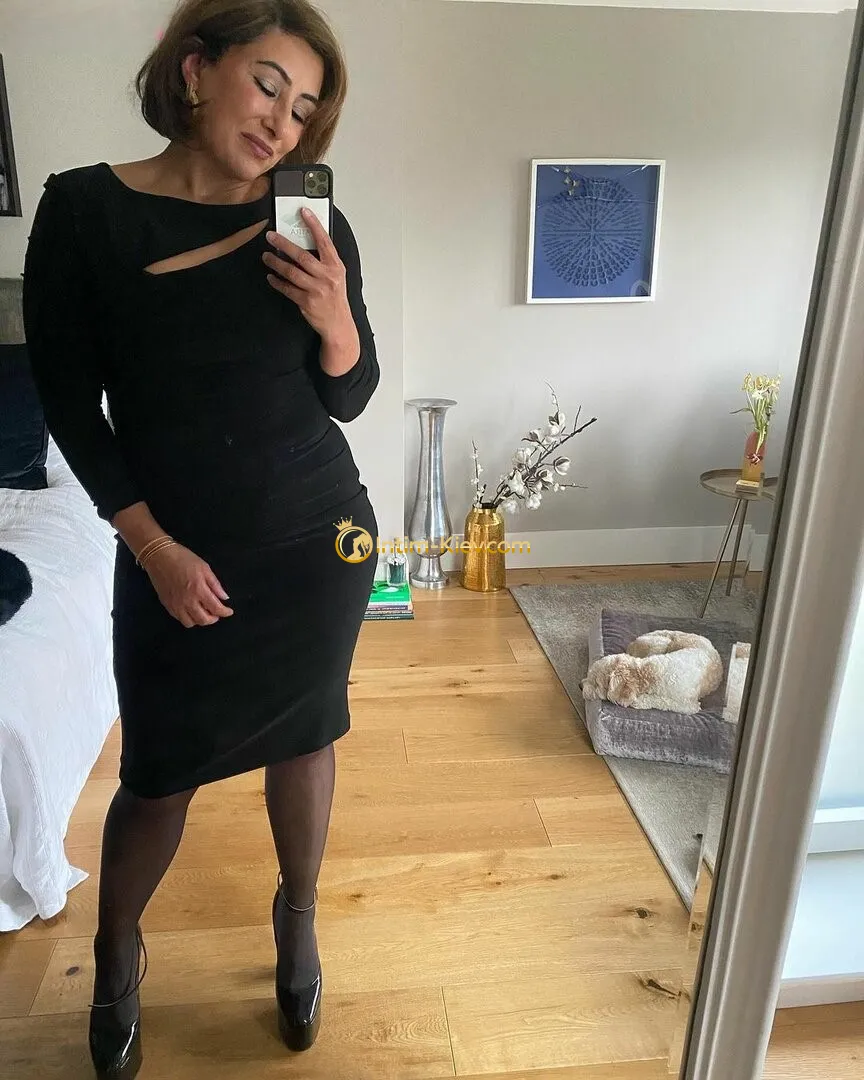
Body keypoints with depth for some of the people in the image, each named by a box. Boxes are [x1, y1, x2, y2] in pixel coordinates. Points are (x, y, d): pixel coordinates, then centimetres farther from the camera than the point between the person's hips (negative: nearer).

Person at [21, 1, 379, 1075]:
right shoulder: (84, 209, -7)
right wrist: (153, 548, -10)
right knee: (159, 774, 11)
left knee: (303, 735, 17)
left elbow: (347, 399, 3)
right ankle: (115, 952, 44)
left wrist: (336, 319, -18)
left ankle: (298, 919, 46)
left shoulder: (313, 228, -2)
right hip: (175, 556, -1)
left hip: (317, 540, 2)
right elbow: (69, 403, -4)